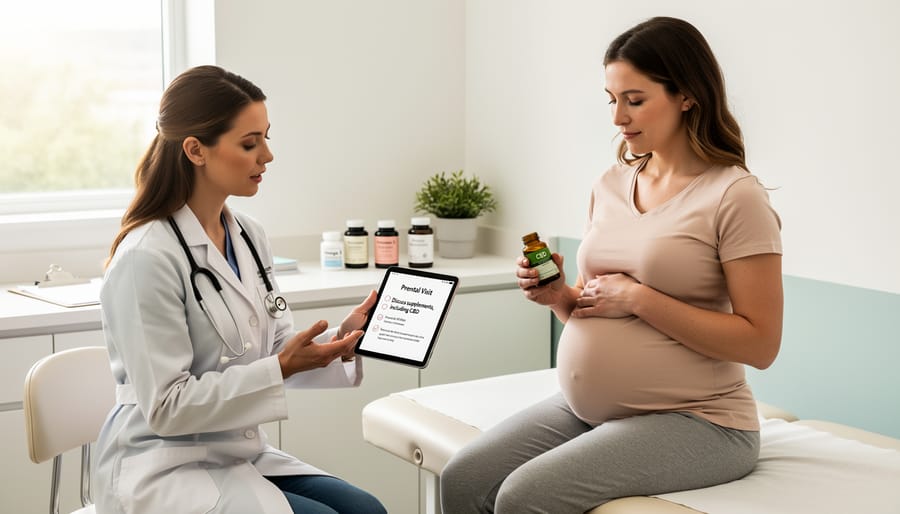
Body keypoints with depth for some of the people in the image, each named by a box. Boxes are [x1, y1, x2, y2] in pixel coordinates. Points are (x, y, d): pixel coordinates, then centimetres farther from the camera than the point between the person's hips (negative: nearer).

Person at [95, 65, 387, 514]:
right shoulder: (146, 258, -20)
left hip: (241, 457, 7)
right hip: (165, 472, -7)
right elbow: (167, 407, -20)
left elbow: (275, 351, 9)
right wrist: (280, 370, -24)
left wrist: (340, 340, -9)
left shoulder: (249, 237, 5)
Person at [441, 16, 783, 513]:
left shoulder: (734, 195, -12)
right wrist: (559, 296, -5)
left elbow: (760, 344, -15)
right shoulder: (610, 185, 9)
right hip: (586, 407, 7)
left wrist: (638, 299, -18)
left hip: (694, 420, -6)